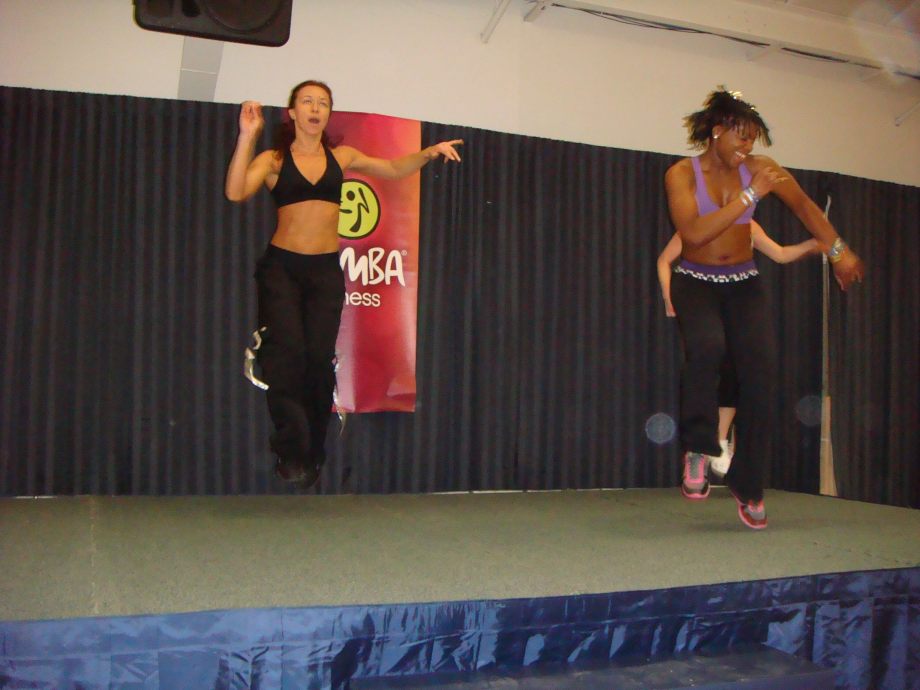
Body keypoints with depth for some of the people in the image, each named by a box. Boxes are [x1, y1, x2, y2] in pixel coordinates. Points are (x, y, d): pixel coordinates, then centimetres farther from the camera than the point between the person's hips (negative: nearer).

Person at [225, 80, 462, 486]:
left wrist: (429, 153, 4)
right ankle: (290, 451, 0)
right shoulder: (273, 160, 1)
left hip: (326, 270, 2)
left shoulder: (342, 157, 11)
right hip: (281, 267, -2)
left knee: (319, 357, -5)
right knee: (287, 354, -13)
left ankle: (312, 454, 10)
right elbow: (235, 192, -16)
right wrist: (248, 135, -20)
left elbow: (394, 170, 20)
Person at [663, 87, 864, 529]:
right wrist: (749, 195, -24)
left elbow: (804, 206, 13)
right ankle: (698, 449, -14)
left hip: (743, 284, 3)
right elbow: (692, 233, -25)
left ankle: (748, 485, 1)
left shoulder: (758, 169, -1)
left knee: (761, 371, -13)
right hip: (695, 282, -3)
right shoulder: (681, 174, -10)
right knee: (707, 346, -34)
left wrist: (839, 251, 11)